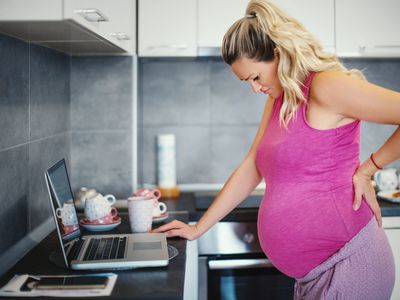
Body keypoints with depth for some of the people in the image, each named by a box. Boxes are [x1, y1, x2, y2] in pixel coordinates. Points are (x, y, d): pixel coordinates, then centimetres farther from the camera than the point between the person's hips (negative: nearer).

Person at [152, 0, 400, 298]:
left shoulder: (325, 86, -13)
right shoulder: (278, 100, 13)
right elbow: (251, 168, 17)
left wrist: (366, 170, -12)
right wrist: (197, 229, 16)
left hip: (349, 263, -8)